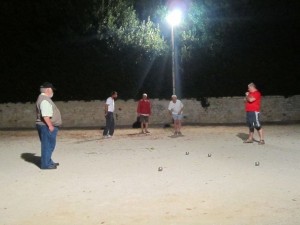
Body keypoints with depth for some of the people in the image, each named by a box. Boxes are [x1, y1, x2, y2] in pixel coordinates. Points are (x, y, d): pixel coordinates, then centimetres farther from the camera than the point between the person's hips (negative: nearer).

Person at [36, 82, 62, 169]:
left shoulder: (44, 98, 17)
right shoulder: (45, 100, -17)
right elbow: (45, 116, -25)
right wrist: (50, 126, -23)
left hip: (48, 126, 11)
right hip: (47, 126, -11)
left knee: (49, 145, 18)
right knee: (48, 145, -6)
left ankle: (48, 162, 27)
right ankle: (45, 164, -1)